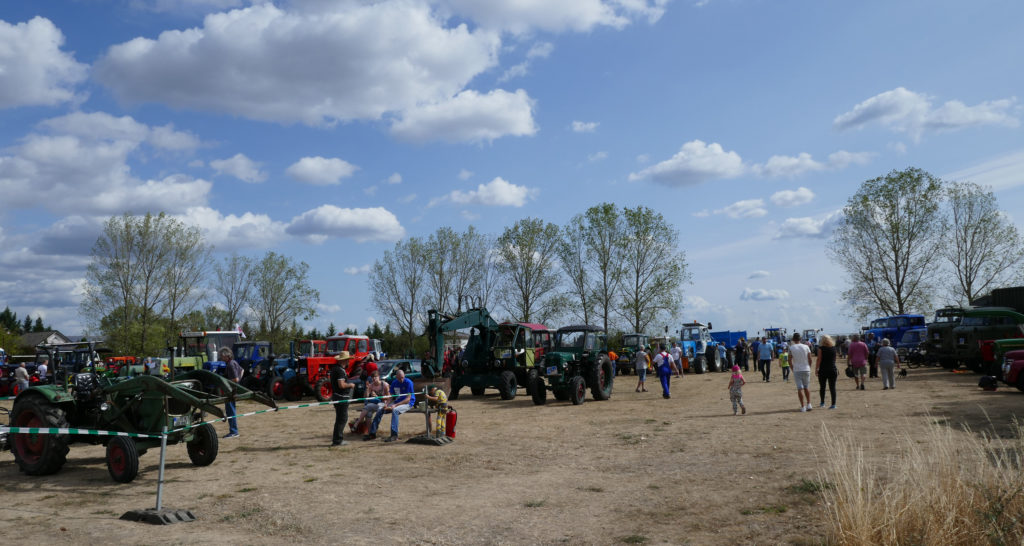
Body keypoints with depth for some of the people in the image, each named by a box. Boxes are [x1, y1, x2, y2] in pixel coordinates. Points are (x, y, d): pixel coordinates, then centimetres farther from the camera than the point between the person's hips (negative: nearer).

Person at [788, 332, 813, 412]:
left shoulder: (791, 348, -5)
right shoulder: (806, 347, 0)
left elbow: (790, 361, -2)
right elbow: (810, 359, 2)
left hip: (797, 370, -2)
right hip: (806, 370, 2)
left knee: (800, 388, 0)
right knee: (807, 387, 16)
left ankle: (803, 406, -3)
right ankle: (808, 404, 12)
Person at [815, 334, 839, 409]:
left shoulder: (821, 348, -8)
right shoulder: (834, 347, 4)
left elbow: (819, 360, -10)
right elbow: (834, 359, 14)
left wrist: (816, 369, -5)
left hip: (823, 370, -3)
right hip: (833, 369, 3)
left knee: (822, 387, 10)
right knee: (832, 387, 3)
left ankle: (822, 403, 17)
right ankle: (833, 404, -1)